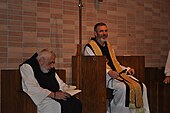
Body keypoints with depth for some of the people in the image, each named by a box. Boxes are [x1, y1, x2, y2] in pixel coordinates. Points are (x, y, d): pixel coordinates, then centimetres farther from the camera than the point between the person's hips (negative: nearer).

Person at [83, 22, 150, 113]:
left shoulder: (108, 46, 25)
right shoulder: (89, 47, 0)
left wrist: (127, 69, 9)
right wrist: (108, 72, -26)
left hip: (118, 74, 7)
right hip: (103, 77, -7)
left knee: (141, 87, -13)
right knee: (123, 87, -34)